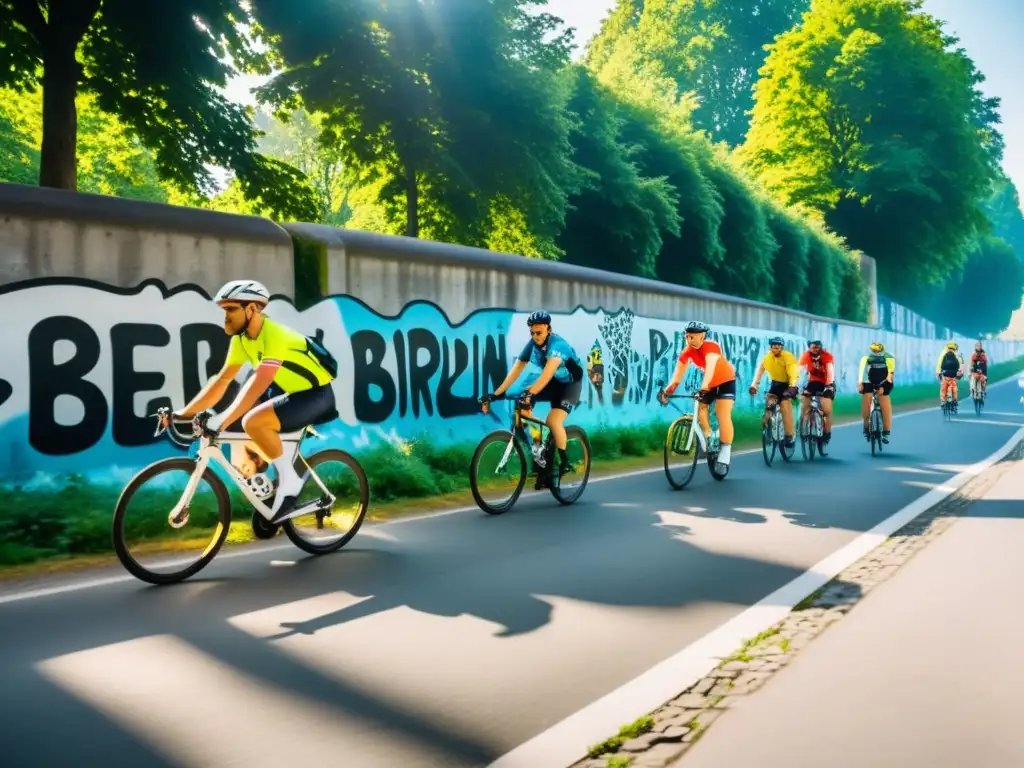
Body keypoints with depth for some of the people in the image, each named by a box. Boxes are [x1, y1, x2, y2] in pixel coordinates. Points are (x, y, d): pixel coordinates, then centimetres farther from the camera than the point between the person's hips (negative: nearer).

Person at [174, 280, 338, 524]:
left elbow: (257, 385, -38)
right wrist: (185, 412, -5)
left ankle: (289, 479, -15)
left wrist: (223, 420, -45)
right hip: (288, 391, 8)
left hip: (316, 395, -8)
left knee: (253, 421, -31)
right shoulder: (240, 339, -1)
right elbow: (221, 381, 2)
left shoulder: (275, 335, -27)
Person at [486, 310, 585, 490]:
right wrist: (496, 393, -25)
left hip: (570, 384, -6)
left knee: (553, 421, -26)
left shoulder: (557, 344, -31)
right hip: (554, 383, 6)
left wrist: (531, 393, -60)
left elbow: (547, 372, -46)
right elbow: (515, 370, -16)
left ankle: (564, 462, -5)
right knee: (522, 403, -15)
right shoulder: (532, 345, -13)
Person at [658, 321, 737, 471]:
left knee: (723, 414, -18)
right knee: (700, 410, -2)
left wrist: (703, 388, -64)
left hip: (726, 381, -6)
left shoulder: (710, 347, -34)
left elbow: (710, 368, -50)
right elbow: (678, 372, -24)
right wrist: (668, 390, -38)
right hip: (710, 383, 6)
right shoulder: (687, 351, -18)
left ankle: (725, 450, -14)